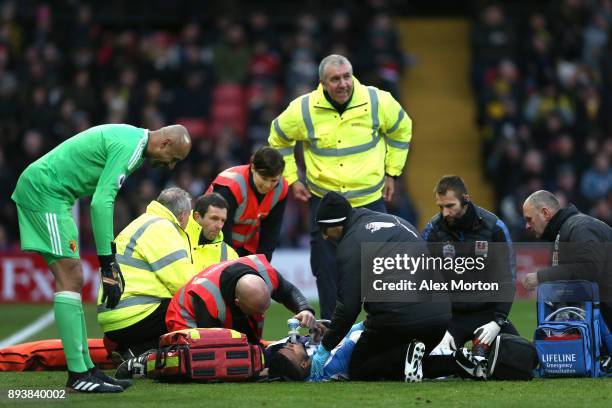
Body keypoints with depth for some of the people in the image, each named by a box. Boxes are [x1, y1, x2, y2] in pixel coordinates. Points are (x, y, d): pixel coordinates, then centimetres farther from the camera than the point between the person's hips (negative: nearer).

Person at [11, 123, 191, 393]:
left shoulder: (129, 139, 14)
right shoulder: (130, 147, -18)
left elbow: (102, 197, 21)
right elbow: (101, 203, -25)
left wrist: (110, 257, 19)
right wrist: (107, 265, -23)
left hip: (35, 188, 11)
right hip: (45, 190, -11)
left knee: (72, 279, 9)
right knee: (70, 279, -13)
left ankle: (85, 367, 10)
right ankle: (78, 374, -15)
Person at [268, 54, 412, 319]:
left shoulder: (378, 102, -10)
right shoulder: (302, 110, -12)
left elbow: (402, 130, 11)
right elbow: (279, 139, 9)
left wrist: (391, 173, 9)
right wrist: (291, 179, 7)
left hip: (370, 199, 0)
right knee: (327, 271, 1)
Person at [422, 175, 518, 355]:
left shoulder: (494, 227, -7)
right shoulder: (432, 231, -7)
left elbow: (506, 279, -3)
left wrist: (498, 321, -14)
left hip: (488, 313, 0)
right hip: (450, 315, 0)